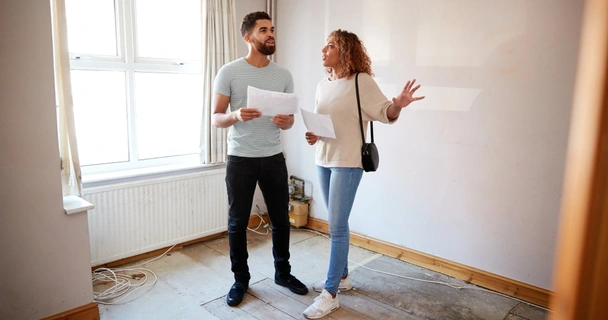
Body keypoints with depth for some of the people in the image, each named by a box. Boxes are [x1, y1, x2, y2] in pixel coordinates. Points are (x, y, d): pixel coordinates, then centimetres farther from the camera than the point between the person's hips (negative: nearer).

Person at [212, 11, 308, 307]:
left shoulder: (283, 75, 6)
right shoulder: (229, 72, -4)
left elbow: (290, 120, 8)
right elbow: (216, 118, -5)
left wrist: (285, 121, -16)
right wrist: (236, 115, -26)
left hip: (274, 158, 3)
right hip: (240, 159, -3)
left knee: (281, 219, 11)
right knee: (237, 223, 7)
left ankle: (283, 272, 31)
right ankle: (241, 279, 25)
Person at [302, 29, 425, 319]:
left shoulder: (362, 81, -8)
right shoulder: (322, 85, 11)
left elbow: (384, 113, -9)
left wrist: (398, 105, -31)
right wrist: (312, 135, -1)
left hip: (347, 162, -7)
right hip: (323, 160, 7)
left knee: (337, 226, -5)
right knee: (336, 224, 15)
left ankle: (330, 294, 6)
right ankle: (341, 277, 32)